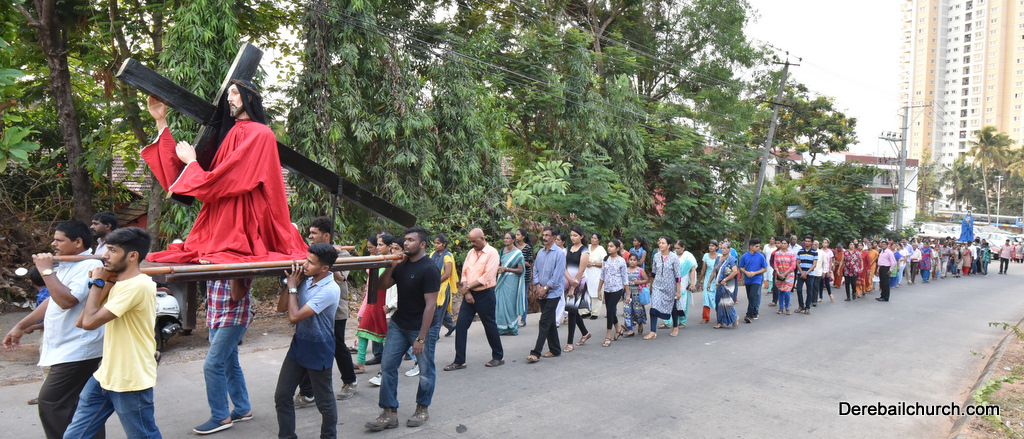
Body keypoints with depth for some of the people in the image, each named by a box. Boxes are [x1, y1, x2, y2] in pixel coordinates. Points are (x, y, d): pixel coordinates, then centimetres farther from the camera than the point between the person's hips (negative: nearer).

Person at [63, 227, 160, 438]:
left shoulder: (138, 285, -22)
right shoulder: (117, 284, 9)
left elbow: (90, 322, -23)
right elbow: (81, 321, 5)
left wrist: (97, 283, -10)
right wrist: (103, 285, -1)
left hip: (131, 382, -9)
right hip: (105, 376, 9)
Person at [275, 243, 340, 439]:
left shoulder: (329, 290, -25)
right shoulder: (306, 280, -1)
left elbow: (295, 317, -26)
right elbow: (281, 307, 3)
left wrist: (293, 288, -15)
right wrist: (292, 283, -8)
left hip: (319, 351, -7)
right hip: (299, 344, 7)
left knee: (324, 401, 9)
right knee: (282, 396, 10)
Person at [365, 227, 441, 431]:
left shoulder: (429, 269, -18)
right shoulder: (403, 264, 5)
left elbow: (430, 305, -21)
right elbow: (384, 285, 10)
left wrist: (421, 338, -23)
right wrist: (391, 266, -8)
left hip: (423, 326, -7)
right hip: (399, 323, 7)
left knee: (425, 370, 8)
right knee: (387, 365, 2)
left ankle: (422, 409, 29)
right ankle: (389, 414, 11)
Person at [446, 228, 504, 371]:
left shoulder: (492, 253, -8)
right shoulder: (471, 253, 12)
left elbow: (487, 277, -16)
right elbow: (464, 272, 8)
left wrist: (468, 287, -13)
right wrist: (467, 292, -6)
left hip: (485, 294, -6)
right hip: (469, 295, 6)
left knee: (490, 326, 5)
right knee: (460, 326, 0)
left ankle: (499, 357, 23)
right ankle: (459, 361, 6)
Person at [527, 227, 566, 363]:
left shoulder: (559, 253, -9)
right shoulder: (540, 252, 11)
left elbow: (557, 274, -13)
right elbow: (535, 270, 13)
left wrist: (546, 288, -12)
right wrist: (538, 285, -2)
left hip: (553, 292, -7)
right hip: (542, 294, 7)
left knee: (544, 323, -10)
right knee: (550, 322, 13)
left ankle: (536, 353, -12)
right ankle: (555, 349, 24)